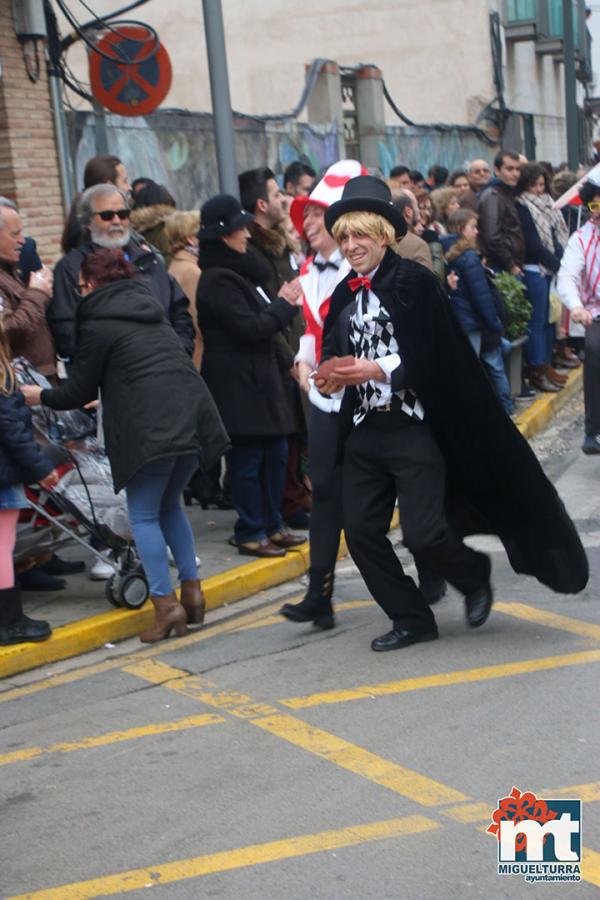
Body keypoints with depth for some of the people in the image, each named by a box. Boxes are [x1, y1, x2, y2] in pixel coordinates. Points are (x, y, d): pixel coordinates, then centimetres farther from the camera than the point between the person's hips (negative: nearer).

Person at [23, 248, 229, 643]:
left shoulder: (98, 324, 0)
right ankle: (192, 590, 19)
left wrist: (40, 396, 24)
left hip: (151, 427, -7)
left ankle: (166, 604, -2)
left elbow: (79, 392, 6)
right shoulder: (149, 307, 22)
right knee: (170, 505, 21)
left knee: (144, 515, 4)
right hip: (193, 415, 7)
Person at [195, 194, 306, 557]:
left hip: (259, 377, 9)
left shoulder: (239, 272, 16)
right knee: (248, 458, -2)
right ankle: (251, 533, 6)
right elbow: (249, 328, -19)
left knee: (276, 451, 11)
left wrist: (282, 305, 1)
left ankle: (273, 524, 21)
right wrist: (283, 306, -7)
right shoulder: (217, 281, -15)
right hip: (238, 381, -9)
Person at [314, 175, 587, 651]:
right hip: (364, 430, 6)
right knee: (361, 528, 2)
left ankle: (474, 573, 23)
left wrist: (378, 370, -24)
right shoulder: (345, 295, 10)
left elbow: (436, 360, -13)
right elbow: (335, 354, 11)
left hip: (414, 428, -6)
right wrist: (333, 377, -12)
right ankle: (412, 619, 18)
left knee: (422, 533, -10)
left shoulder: (416, 282, -8)